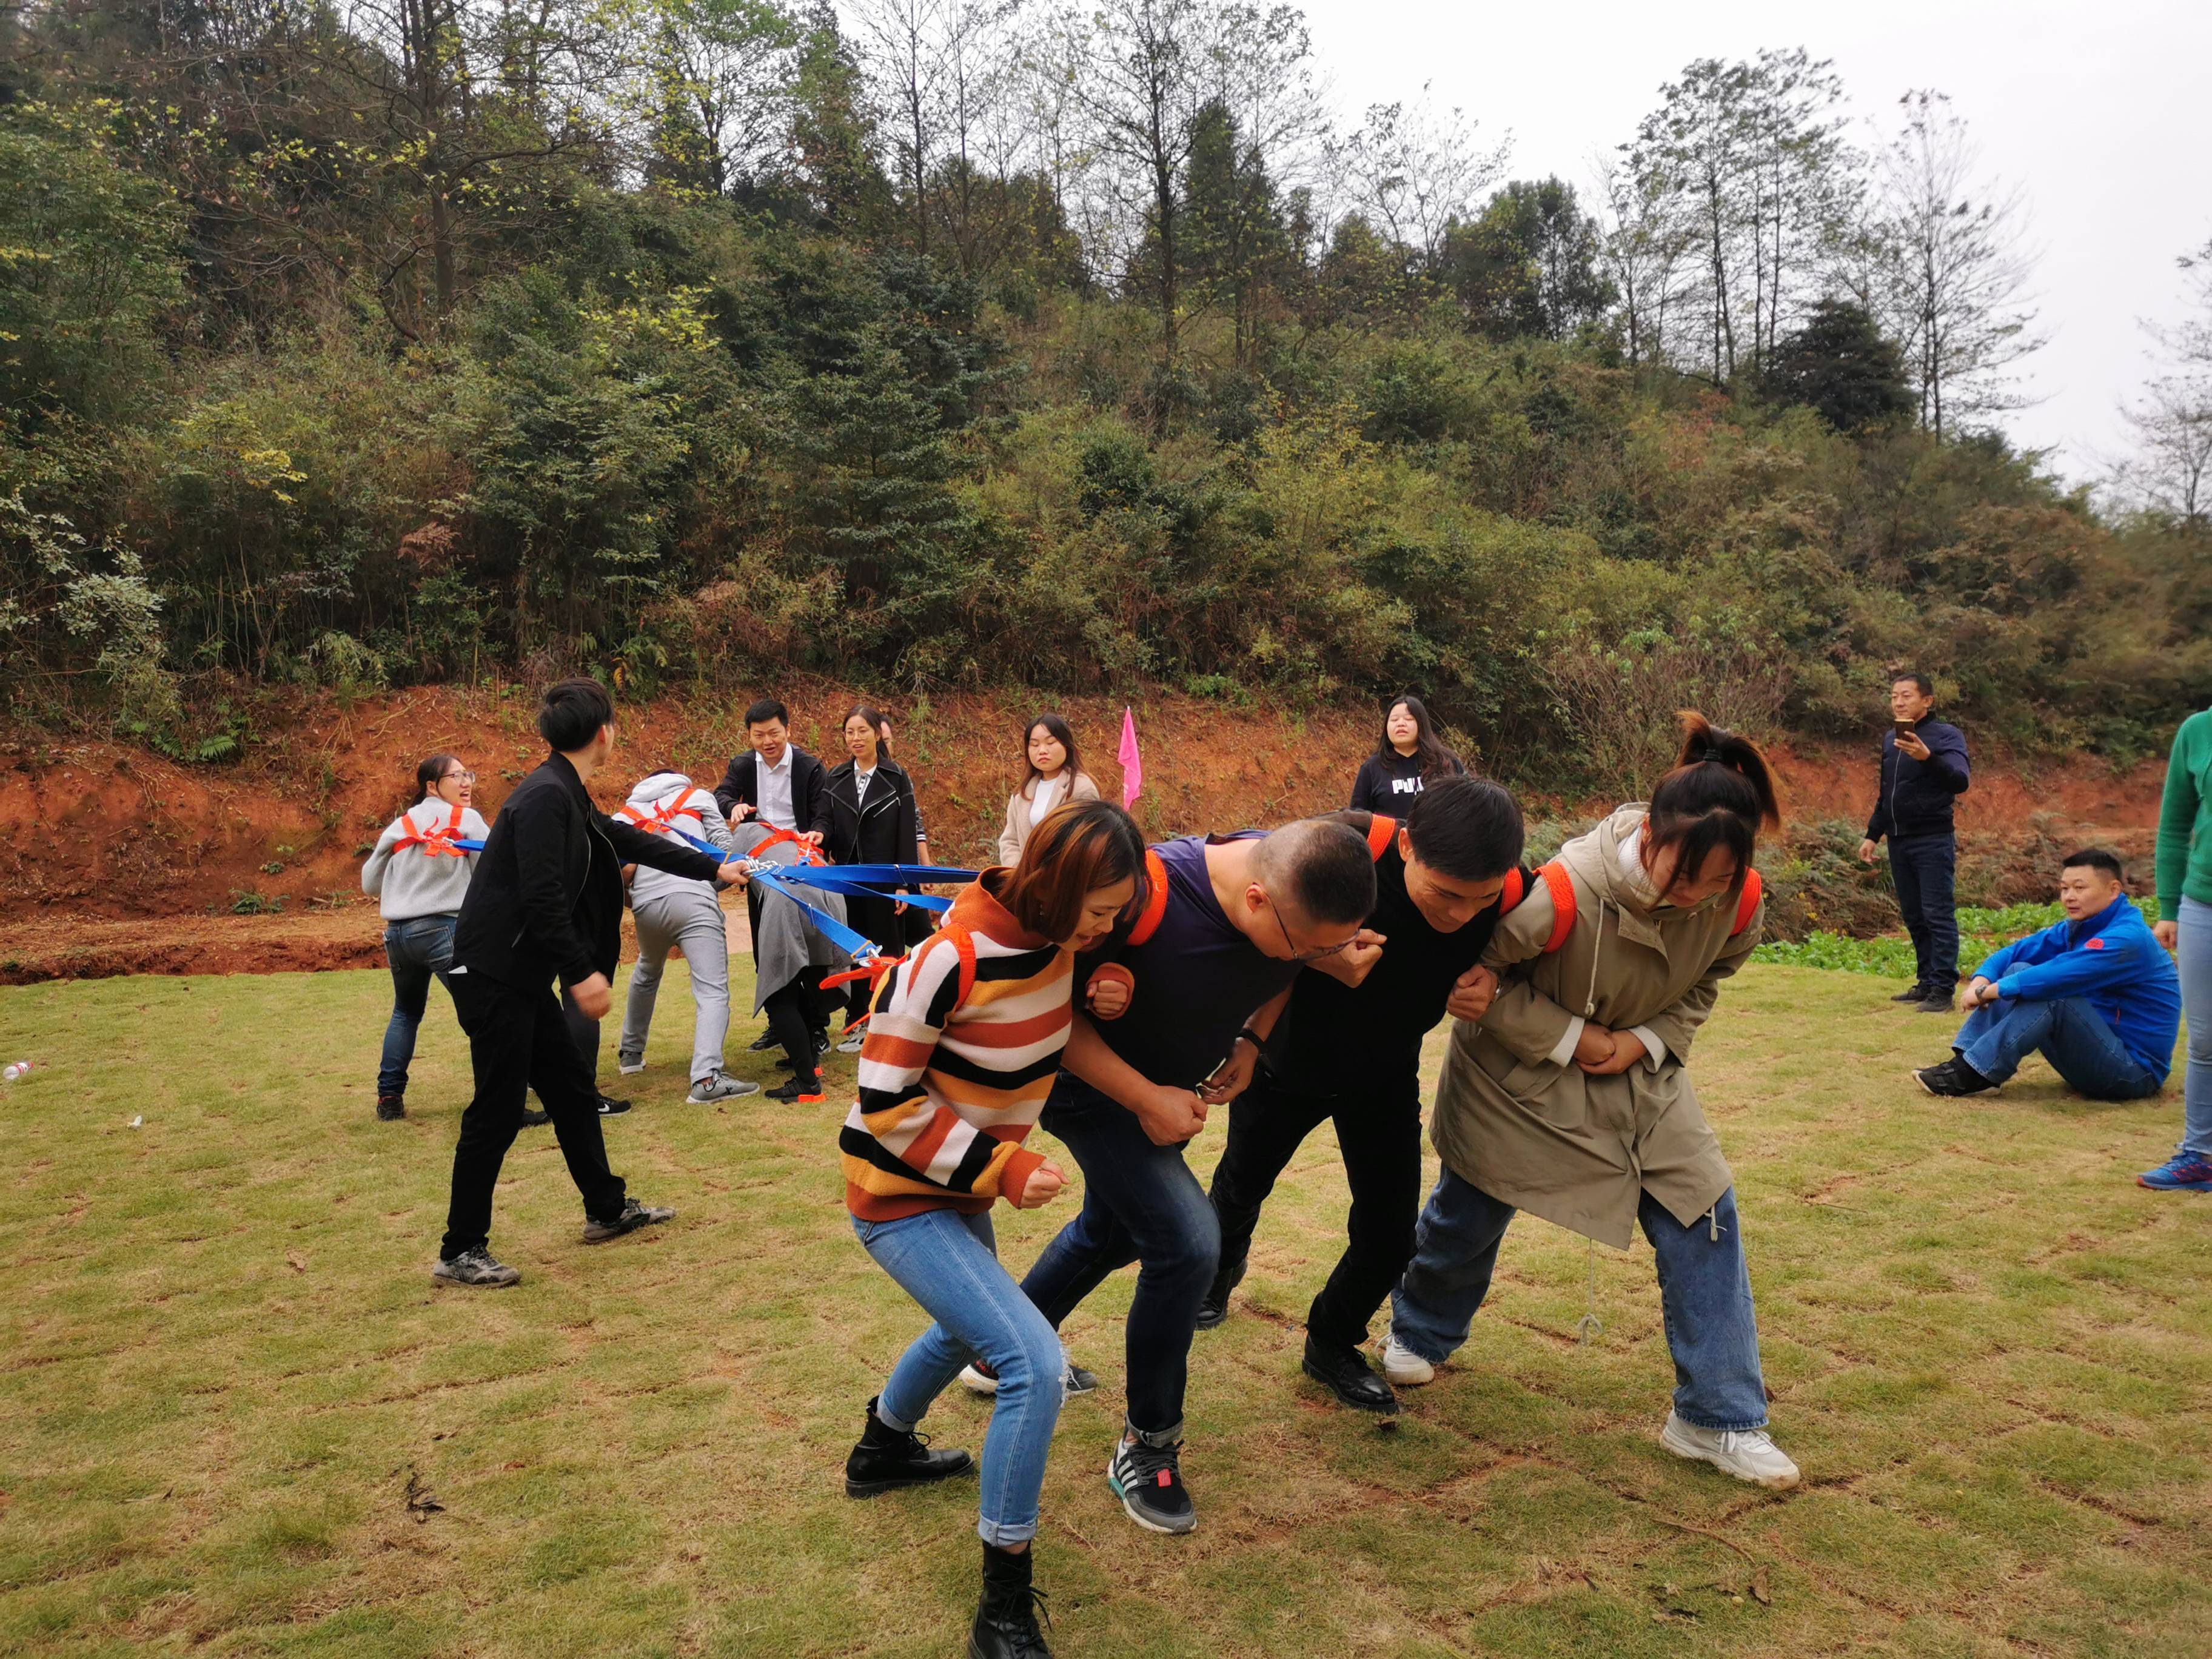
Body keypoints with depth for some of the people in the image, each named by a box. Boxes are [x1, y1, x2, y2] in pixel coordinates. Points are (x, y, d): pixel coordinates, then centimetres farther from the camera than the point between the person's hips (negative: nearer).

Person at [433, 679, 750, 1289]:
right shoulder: (545, 798, -19)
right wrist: (582, 973, -22)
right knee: (498, 1111, -3)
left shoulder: (569, 799, 12)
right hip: (492, 974, -10)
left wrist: (714, 869, 33)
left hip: (522, 976, 10)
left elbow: (632, 842, 25)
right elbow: (541, 898, -25)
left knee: (573, 1091, 16)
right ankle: (460, 1253, 8)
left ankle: (607, 1209, 29)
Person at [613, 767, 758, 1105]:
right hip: (693, 899, -4)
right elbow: (725, 847, 9)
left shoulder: (625, 814, 27)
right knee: (712, 991, -12)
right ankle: (707, 1077, -31)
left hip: (646, 904, 4)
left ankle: (630, 1052, 44)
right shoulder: (698, 797, 22)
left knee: (646, 973, 34)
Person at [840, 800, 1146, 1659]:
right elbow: (886, 1101, -25)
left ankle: (882, 1450, 59)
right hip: (900, 1198, -9)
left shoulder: (1055, 933, -9)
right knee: (1034, 1362, -19)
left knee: (970, 1326, 31)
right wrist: (1002, 1169, -25)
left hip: (961, 1187, 9)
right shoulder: (950, 961, -31)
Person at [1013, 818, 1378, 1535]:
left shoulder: (1302, 893, -21)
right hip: (1092, 1083, -7)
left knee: (1113, 1231, 23)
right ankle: (1146, 1447, 3)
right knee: (1188, 1243, -18)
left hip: (1179, 1086, 7)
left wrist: (1252, 1040, -12)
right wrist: (1146, 1101, -25)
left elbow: (1289, 975, 3)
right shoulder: (1142, 898, -39)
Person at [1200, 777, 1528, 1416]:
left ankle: (1332, 1346, 32)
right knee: (1243, 1184, 23)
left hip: (1385, 1076, 2)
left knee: (1390, 1236, 0)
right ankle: (1219, 1271, 59)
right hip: (1286, 1062, -1)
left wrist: (1490, 988, -29)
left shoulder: (1516, 898, -29)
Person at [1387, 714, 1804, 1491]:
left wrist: (1648, 1041, -16)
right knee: (1470, 1211, 13)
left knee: (1705, 1217, -4)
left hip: (1635, 1071, 4)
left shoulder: (1739, 903, -21)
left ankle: (1717, 1419, 11)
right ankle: (1420, 1336, 45)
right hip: (1517, 1076, -4)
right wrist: (1566, 1039, -24)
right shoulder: (1564, 893, -38)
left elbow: (1705, 982, 1)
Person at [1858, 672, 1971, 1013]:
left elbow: (1960, 782, -22)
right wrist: (1873, 835, 19)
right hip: (1899, 841, 7)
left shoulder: (1945, 735, -7)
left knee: (1938, 914, -7)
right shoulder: (1890, 738, 13)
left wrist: (1928, 757, -38)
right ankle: (1926, 982, 18)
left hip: (1933, 840, -7)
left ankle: (1943, 989, -5)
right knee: (1913, 916, 10)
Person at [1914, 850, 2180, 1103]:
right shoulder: (2076, 929, 7)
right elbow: (2014, 953, 2)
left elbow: (2059, 976, -32)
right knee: (2018, 970, -3)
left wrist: (1987, 992, -27)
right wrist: (1982, 980, -19)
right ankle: (1963, 1063, -16)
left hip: (2135, 1072, -9)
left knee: (2053, 995, -30)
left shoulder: (2127, 938, -20)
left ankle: (1972, 1074, -27)